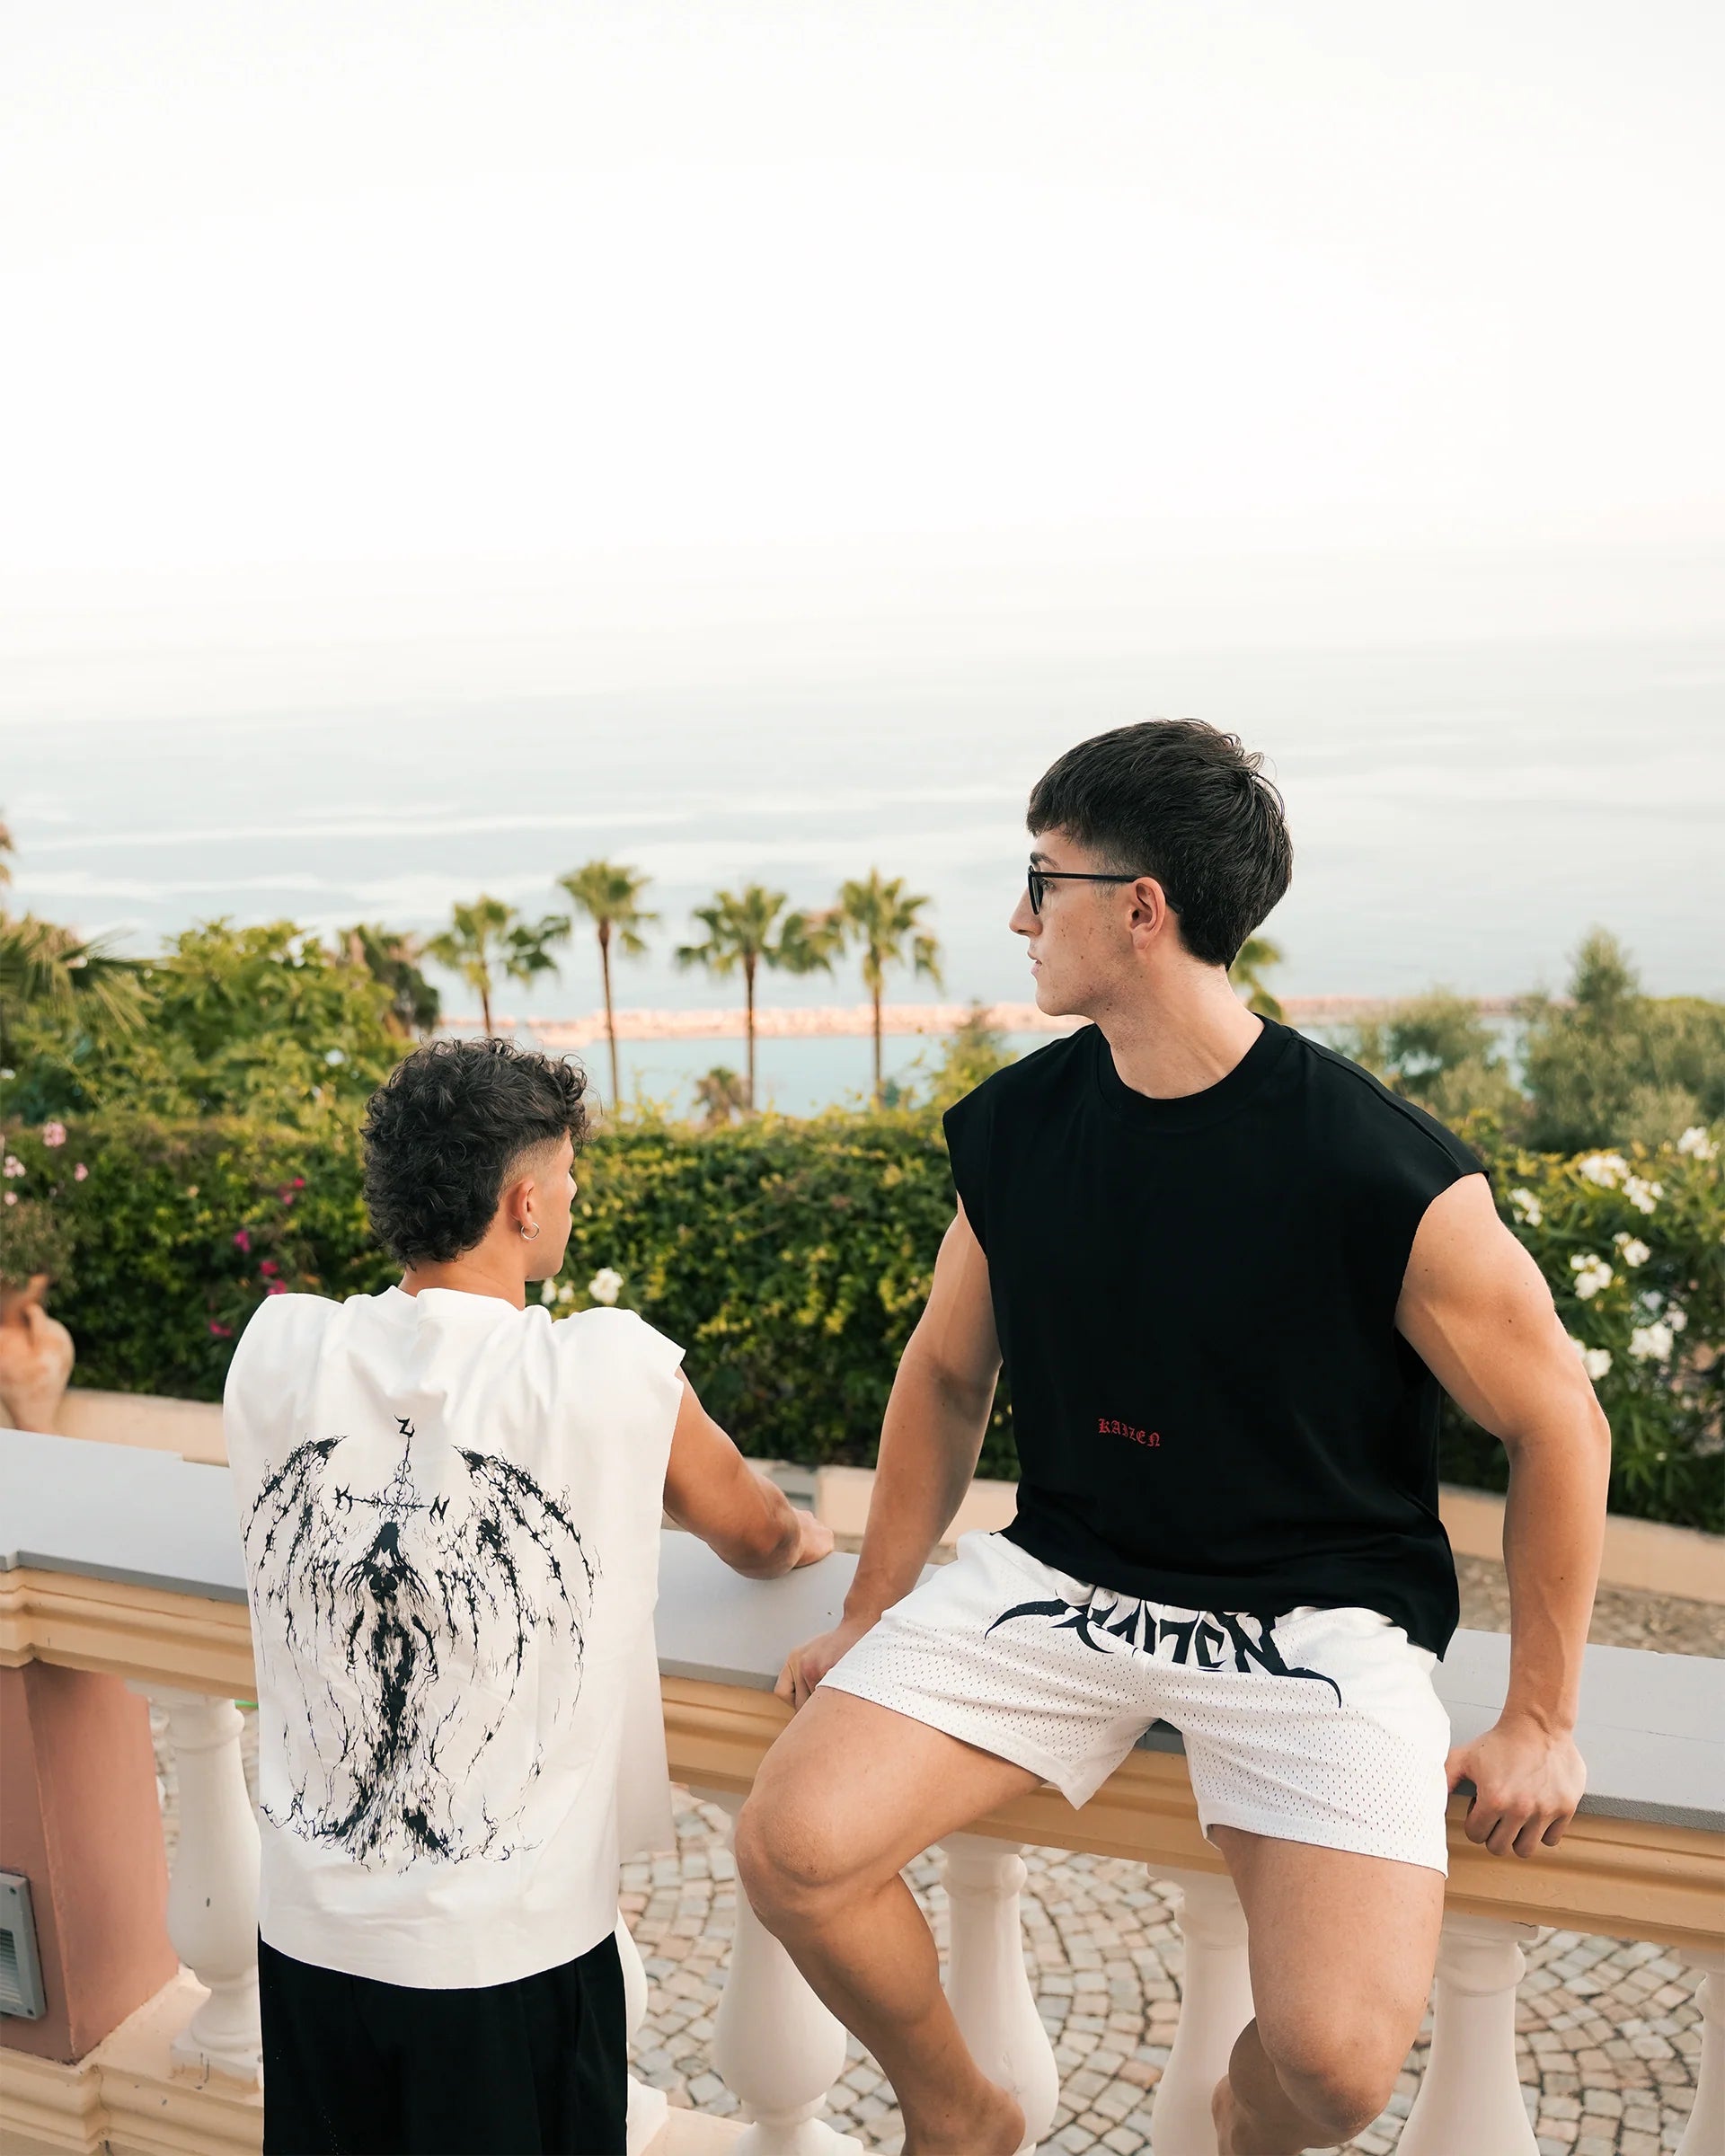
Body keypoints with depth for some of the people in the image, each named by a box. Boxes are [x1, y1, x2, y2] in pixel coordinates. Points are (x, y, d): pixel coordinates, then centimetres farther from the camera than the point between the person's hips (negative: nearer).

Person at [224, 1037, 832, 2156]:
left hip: (308, 1932, 4)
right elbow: (758, 1540, 0)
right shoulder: (616, 1372, -18)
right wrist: (806, 1536, 24)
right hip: (511, 1956, -3)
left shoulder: (277, 1350, -9)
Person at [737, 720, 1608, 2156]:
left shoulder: (1385, 1172, -18)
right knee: (793, 1847, -14)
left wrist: (1538, 1719, 0)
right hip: (1062, 1575, 4)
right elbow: (947, 1377, 11)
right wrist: (872, 1618, 14)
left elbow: (1557, 1424, -5)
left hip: (1316, 1610, -3)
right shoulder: (1011, 1129, -3)